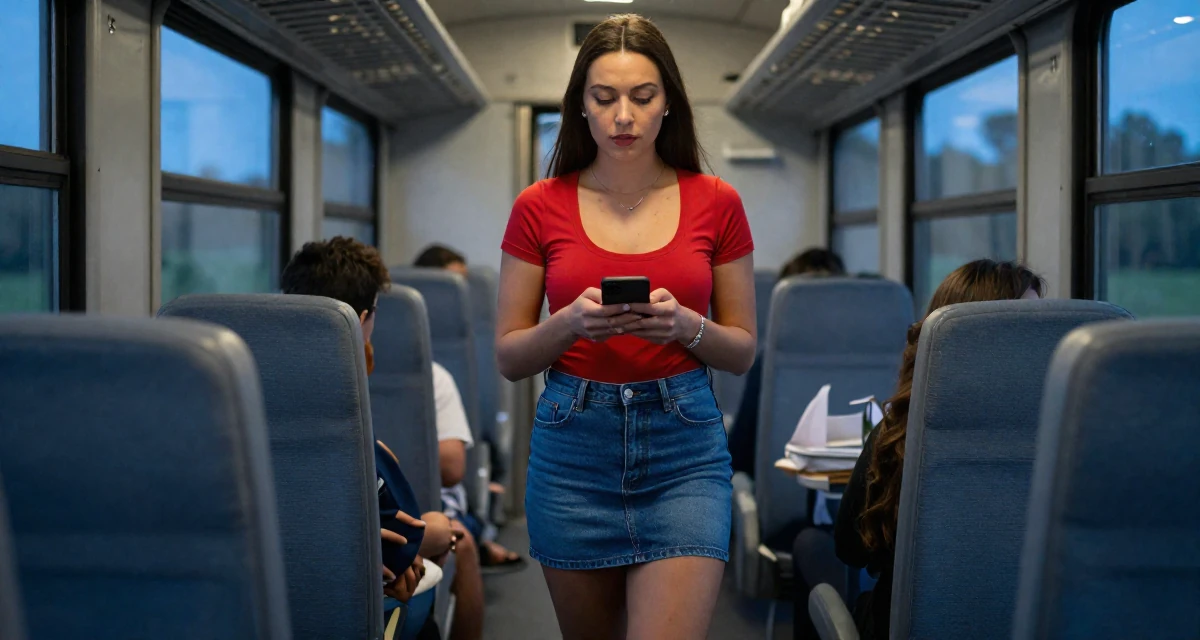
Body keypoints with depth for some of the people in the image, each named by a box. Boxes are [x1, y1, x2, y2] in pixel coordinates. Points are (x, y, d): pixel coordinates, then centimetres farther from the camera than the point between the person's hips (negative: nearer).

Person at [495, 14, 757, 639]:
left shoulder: (716, 202, 1)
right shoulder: (540, 206, 1)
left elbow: (743, 350, 6)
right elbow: (509, 357, 4)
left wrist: (685, 325, -14)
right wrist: (571, 322, -16)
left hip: (683, 446, -1)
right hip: (573, 442, 1)